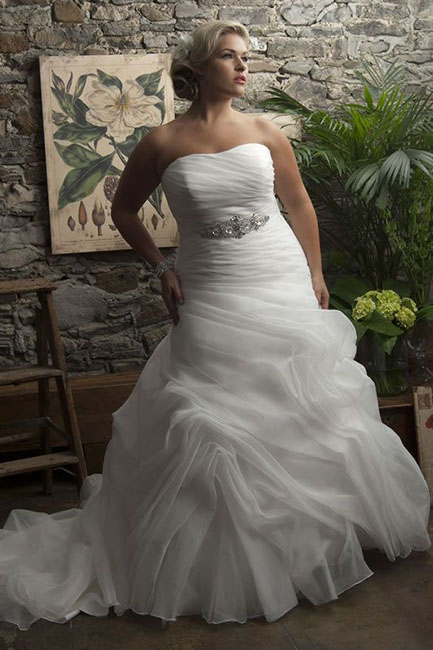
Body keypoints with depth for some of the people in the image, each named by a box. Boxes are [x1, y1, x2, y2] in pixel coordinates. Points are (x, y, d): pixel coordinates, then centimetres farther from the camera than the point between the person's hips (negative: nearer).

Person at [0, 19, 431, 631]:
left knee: (307, 409, 9)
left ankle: (314, 539, 32)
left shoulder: (265, 133, 4)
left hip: (284, 286, 3)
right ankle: (221, 563, 20)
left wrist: (316, 274, 9)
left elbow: (300, 204, 14)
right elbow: (124, 209, 11)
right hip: (213, 299, -2)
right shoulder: (163, 143, -2)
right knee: (213, 424, 1)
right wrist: (162, 268, 2)